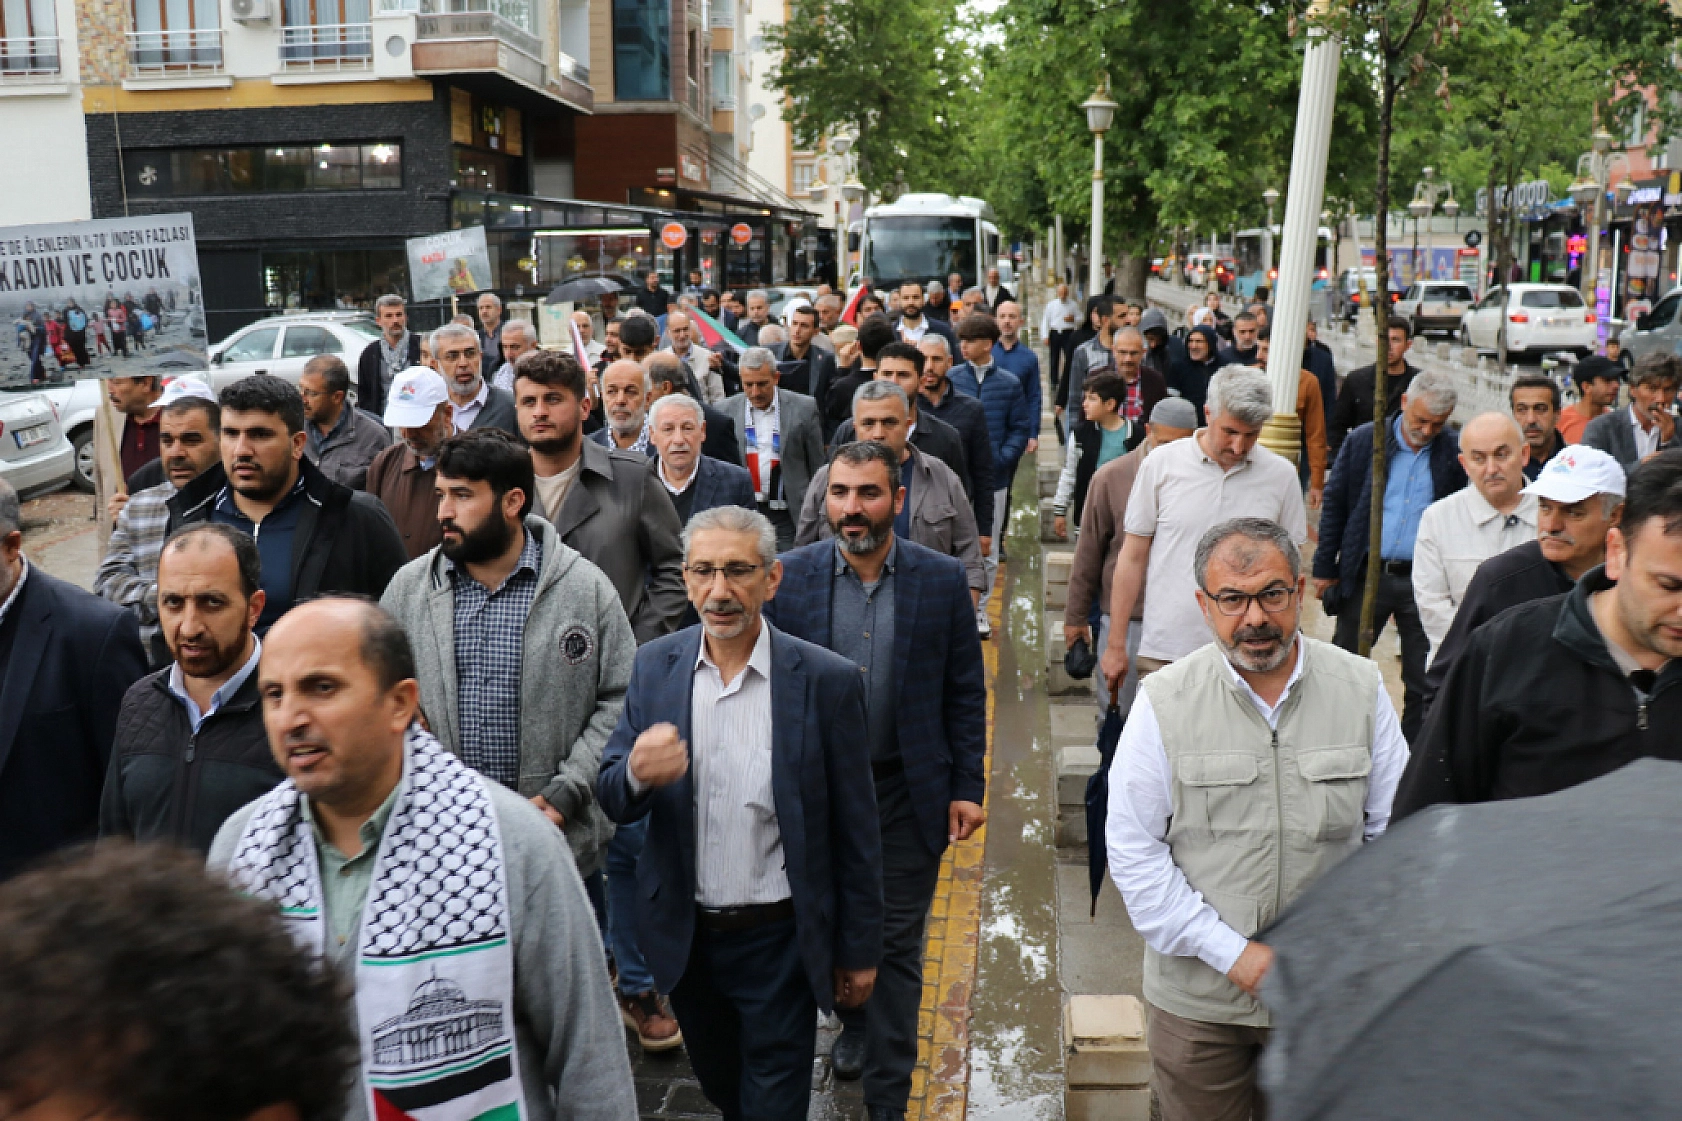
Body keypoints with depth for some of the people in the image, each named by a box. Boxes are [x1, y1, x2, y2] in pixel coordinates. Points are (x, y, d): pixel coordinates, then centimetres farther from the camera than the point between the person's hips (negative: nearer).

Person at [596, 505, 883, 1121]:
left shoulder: (827, 679, -14)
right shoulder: (654, 666, -4)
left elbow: (856, 832, -8)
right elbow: (611, 799, -2)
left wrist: (859, 950, -2)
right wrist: (639, 774, -26)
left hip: (779, 939, -4)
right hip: (685, 937, 4)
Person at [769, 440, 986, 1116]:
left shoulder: (943, 580, -5)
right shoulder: (789, 577, -5)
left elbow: (965, 693, 0)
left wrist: (967, 788, -2)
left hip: (908, 792, -1)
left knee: (896, 944, 6)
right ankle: (855, 1022, 47)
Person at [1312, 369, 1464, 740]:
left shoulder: (1456, 452, -3)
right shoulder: (1364, 440, -1)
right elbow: (1334, 504, 3)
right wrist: (1324, 567, 1)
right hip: (1366, 574, 0)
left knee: (1424, 682, 8)